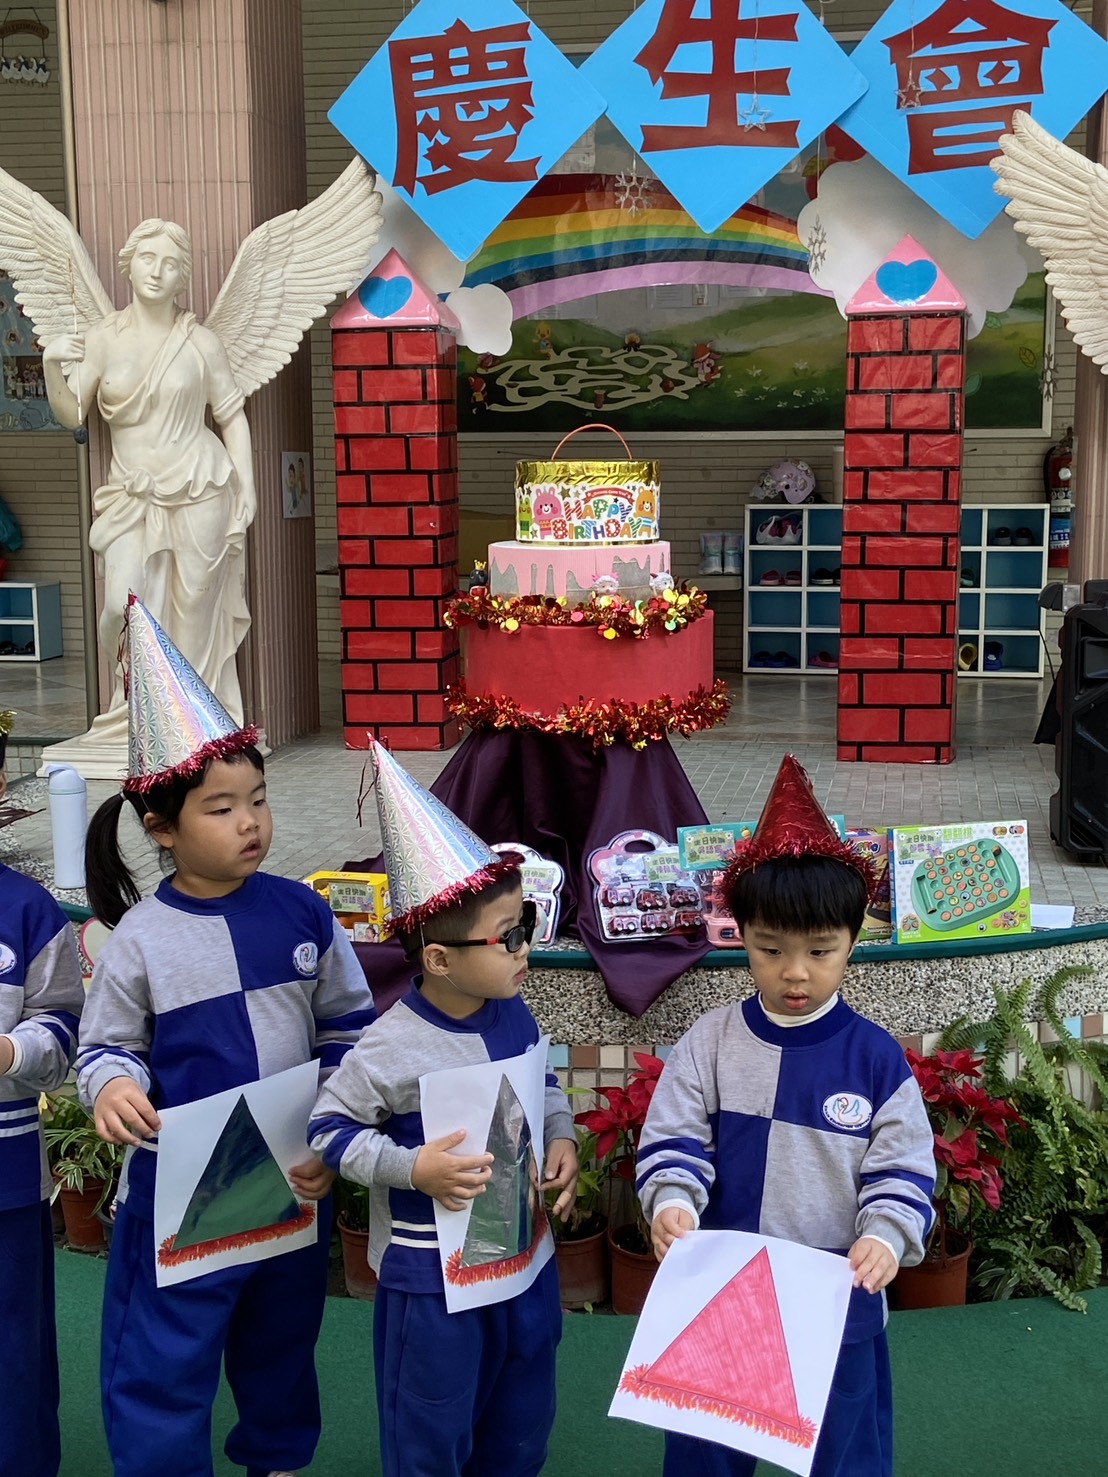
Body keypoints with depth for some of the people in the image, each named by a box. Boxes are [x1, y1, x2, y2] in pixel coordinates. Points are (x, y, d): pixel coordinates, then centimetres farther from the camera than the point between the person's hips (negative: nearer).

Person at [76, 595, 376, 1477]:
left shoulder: (302, 913, -6)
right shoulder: (140, 937, -13)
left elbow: (349, 1025, 3)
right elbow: (105, 1045, -4)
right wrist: (111, 1085, -27)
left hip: (297, 1181, 3)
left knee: (282, 1345, 24)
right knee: (163, 1370, 5)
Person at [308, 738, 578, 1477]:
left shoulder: (514, 1017, -5)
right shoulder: (392, 1049, -24)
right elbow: (328, 1130, -15)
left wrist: (562, 1139, -5)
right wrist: (411, 1168, -25)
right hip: (431, 1275, -6)